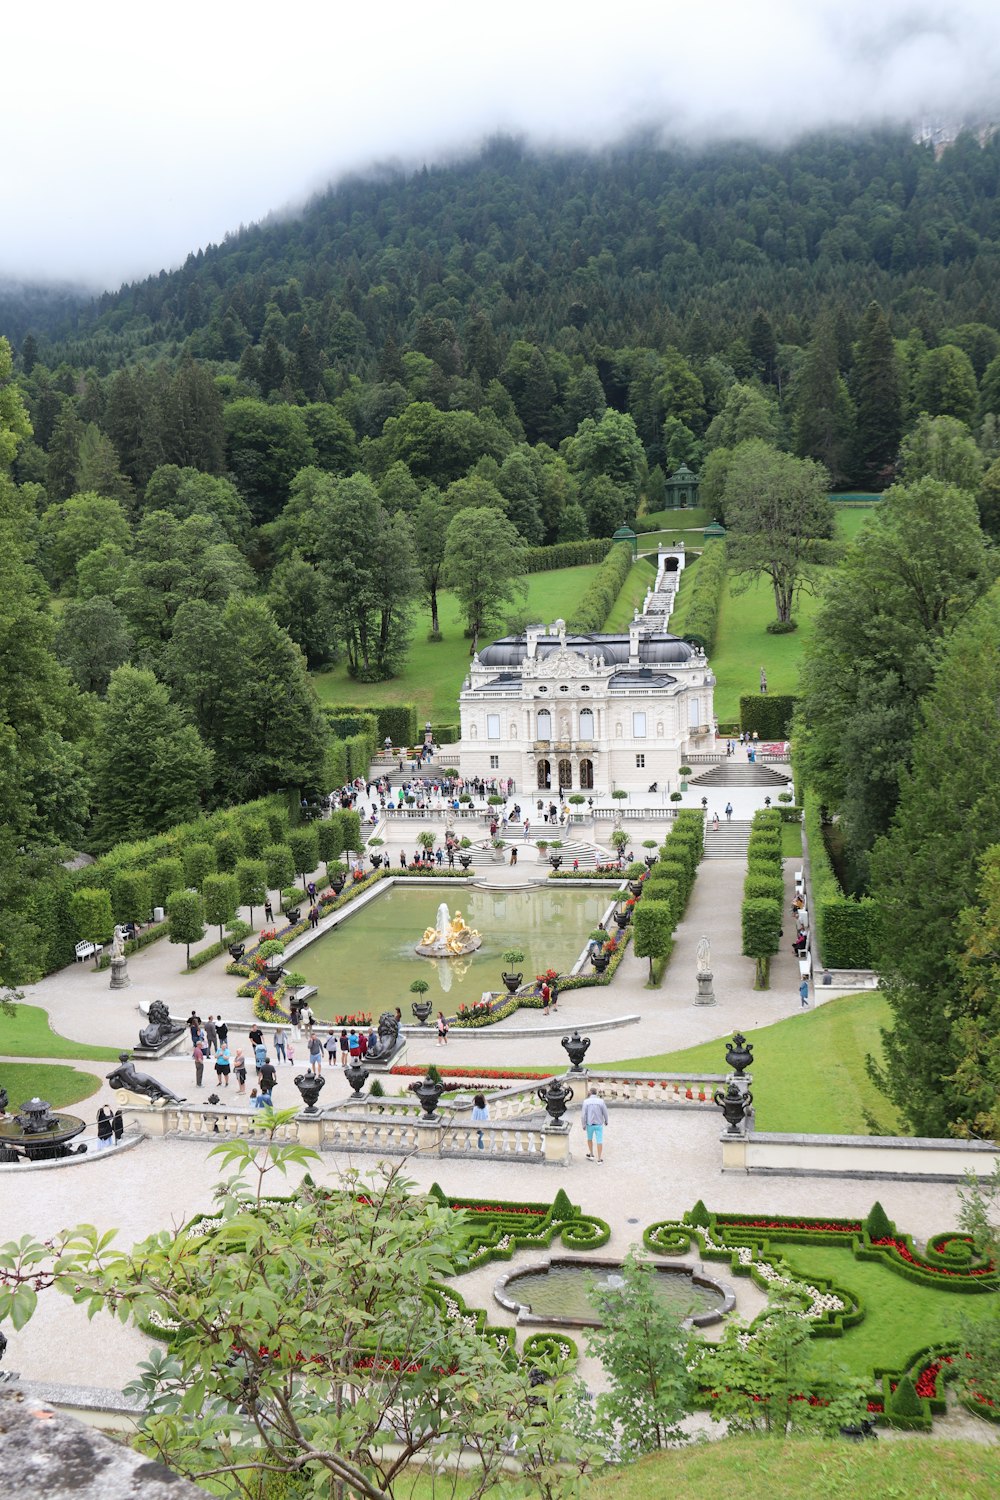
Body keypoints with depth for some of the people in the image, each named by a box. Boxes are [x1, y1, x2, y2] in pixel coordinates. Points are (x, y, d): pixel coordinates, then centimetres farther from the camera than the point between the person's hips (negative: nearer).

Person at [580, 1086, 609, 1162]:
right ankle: (599, 1159, 13)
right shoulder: (601, 1101, -13)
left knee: (589, 1138, 25)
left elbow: (583, 1114, -15)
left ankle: (591, 1155, 33)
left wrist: (583, 1125, -2)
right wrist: (606, 1121, 15)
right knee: (599, 1141, 9)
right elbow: (605, 1113, -5)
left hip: (590, 1124, 0)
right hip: (599, 1124, 0)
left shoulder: (586, 1102, -15)